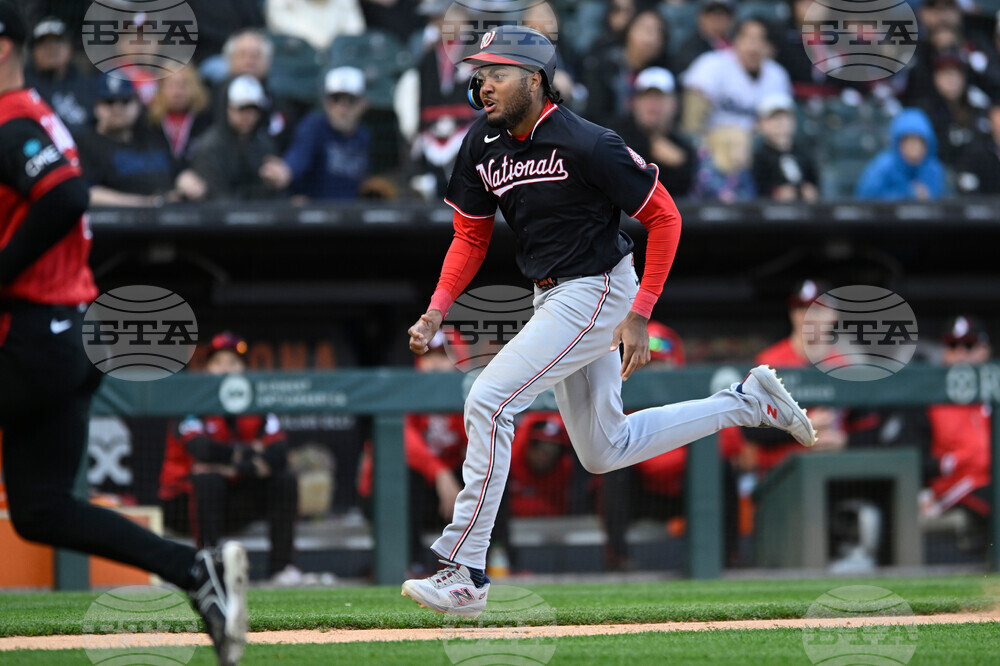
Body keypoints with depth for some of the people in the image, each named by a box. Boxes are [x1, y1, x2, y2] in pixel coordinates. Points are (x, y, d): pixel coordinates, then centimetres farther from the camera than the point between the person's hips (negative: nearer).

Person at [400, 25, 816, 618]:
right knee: (603, 451, 17)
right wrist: (437, 312, -5)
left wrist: (638, 318, -17)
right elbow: (471, 237, 10)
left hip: (596, 292, -9)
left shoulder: (586, 145, -21)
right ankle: (748, 403, 30)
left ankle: (465, 573, -15)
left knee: (489, 401, -19)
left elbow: (664, 217, -14)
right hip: (554, 300, 9)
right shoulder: (483, 144, 0)